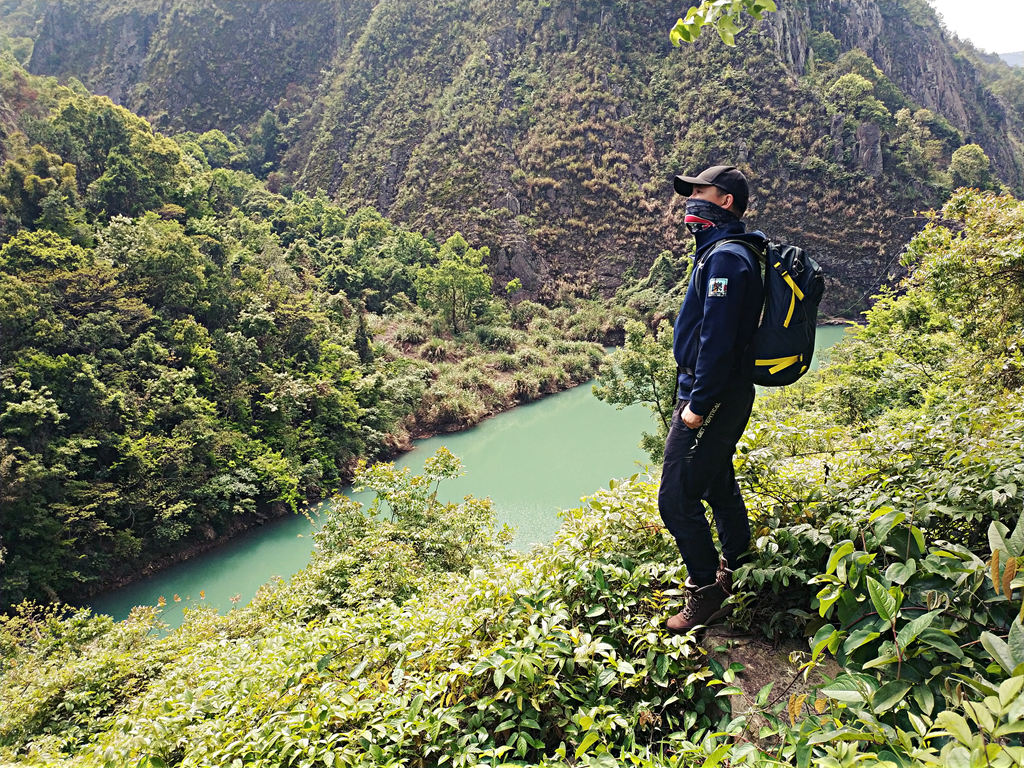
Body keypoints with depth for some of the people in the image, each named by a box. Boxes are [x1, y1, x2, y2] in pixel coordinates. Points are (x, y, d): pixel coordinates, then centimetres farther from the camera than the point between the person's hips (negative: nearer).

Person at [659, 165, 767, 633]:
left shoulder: (726, 256, -19)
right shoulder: (723, 251, 14)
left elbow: (718, 339, -25)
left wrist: (698, 405, -21)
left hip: (712, 398, -11)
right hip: (721, 395, 11)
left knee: (677, 498, -5)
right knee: (717, 484, 23)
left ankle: (707, 595, 9)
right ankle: (736, 570, 41)